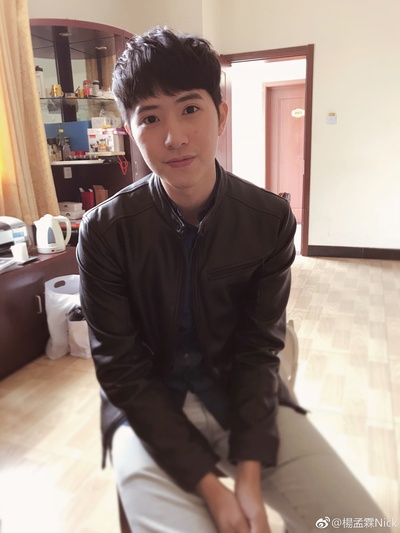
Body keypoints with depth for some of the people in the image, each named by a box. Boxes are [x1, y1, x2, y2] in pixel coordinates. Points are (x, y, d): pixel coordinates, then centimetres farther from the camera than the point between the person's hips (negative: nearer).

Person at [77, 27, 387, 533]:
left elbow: (259, 348, -6)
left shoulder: (270, 220, -10)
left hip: (240, 391, 2)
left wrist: (249, 473, -15)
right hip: (148, 405, -1)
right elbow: (122, 371, -12)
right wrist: (210, 485, -17)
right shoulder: (104, 230, -14)